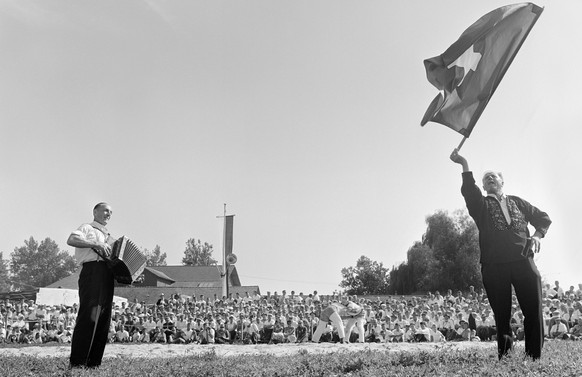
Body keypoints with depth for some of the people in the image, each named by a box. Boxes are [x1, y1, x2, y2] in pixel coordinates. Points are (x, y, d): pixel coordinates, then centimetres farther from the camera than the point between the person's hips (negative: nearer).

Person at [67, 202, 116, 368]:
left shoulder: (108, 236, 32)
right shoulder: (87, 228, 9)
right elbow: (71, 240, -10)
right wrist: (96, 244, -19)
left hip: (107, 275, 8)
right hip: (92, 270, -8)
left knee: (104, 319, 3)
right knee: (89, 315, -15)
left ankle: (94, 362, 5)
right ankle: (77, 361, -14)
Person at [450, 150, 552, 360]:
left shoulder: (516, 202, 20)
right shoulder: (481, 205, 12)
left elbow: (543, 218, 25)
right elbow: (468, 190, -9)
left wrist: (537, 236, 6)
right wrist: (465, 165, -21)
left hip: (523, 261, 2)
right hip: (494, 266, -1)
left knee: (534, 311, -3)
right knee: (501, 316, 1)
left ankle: (534, 358, 6)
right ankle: (504, 357, 8)